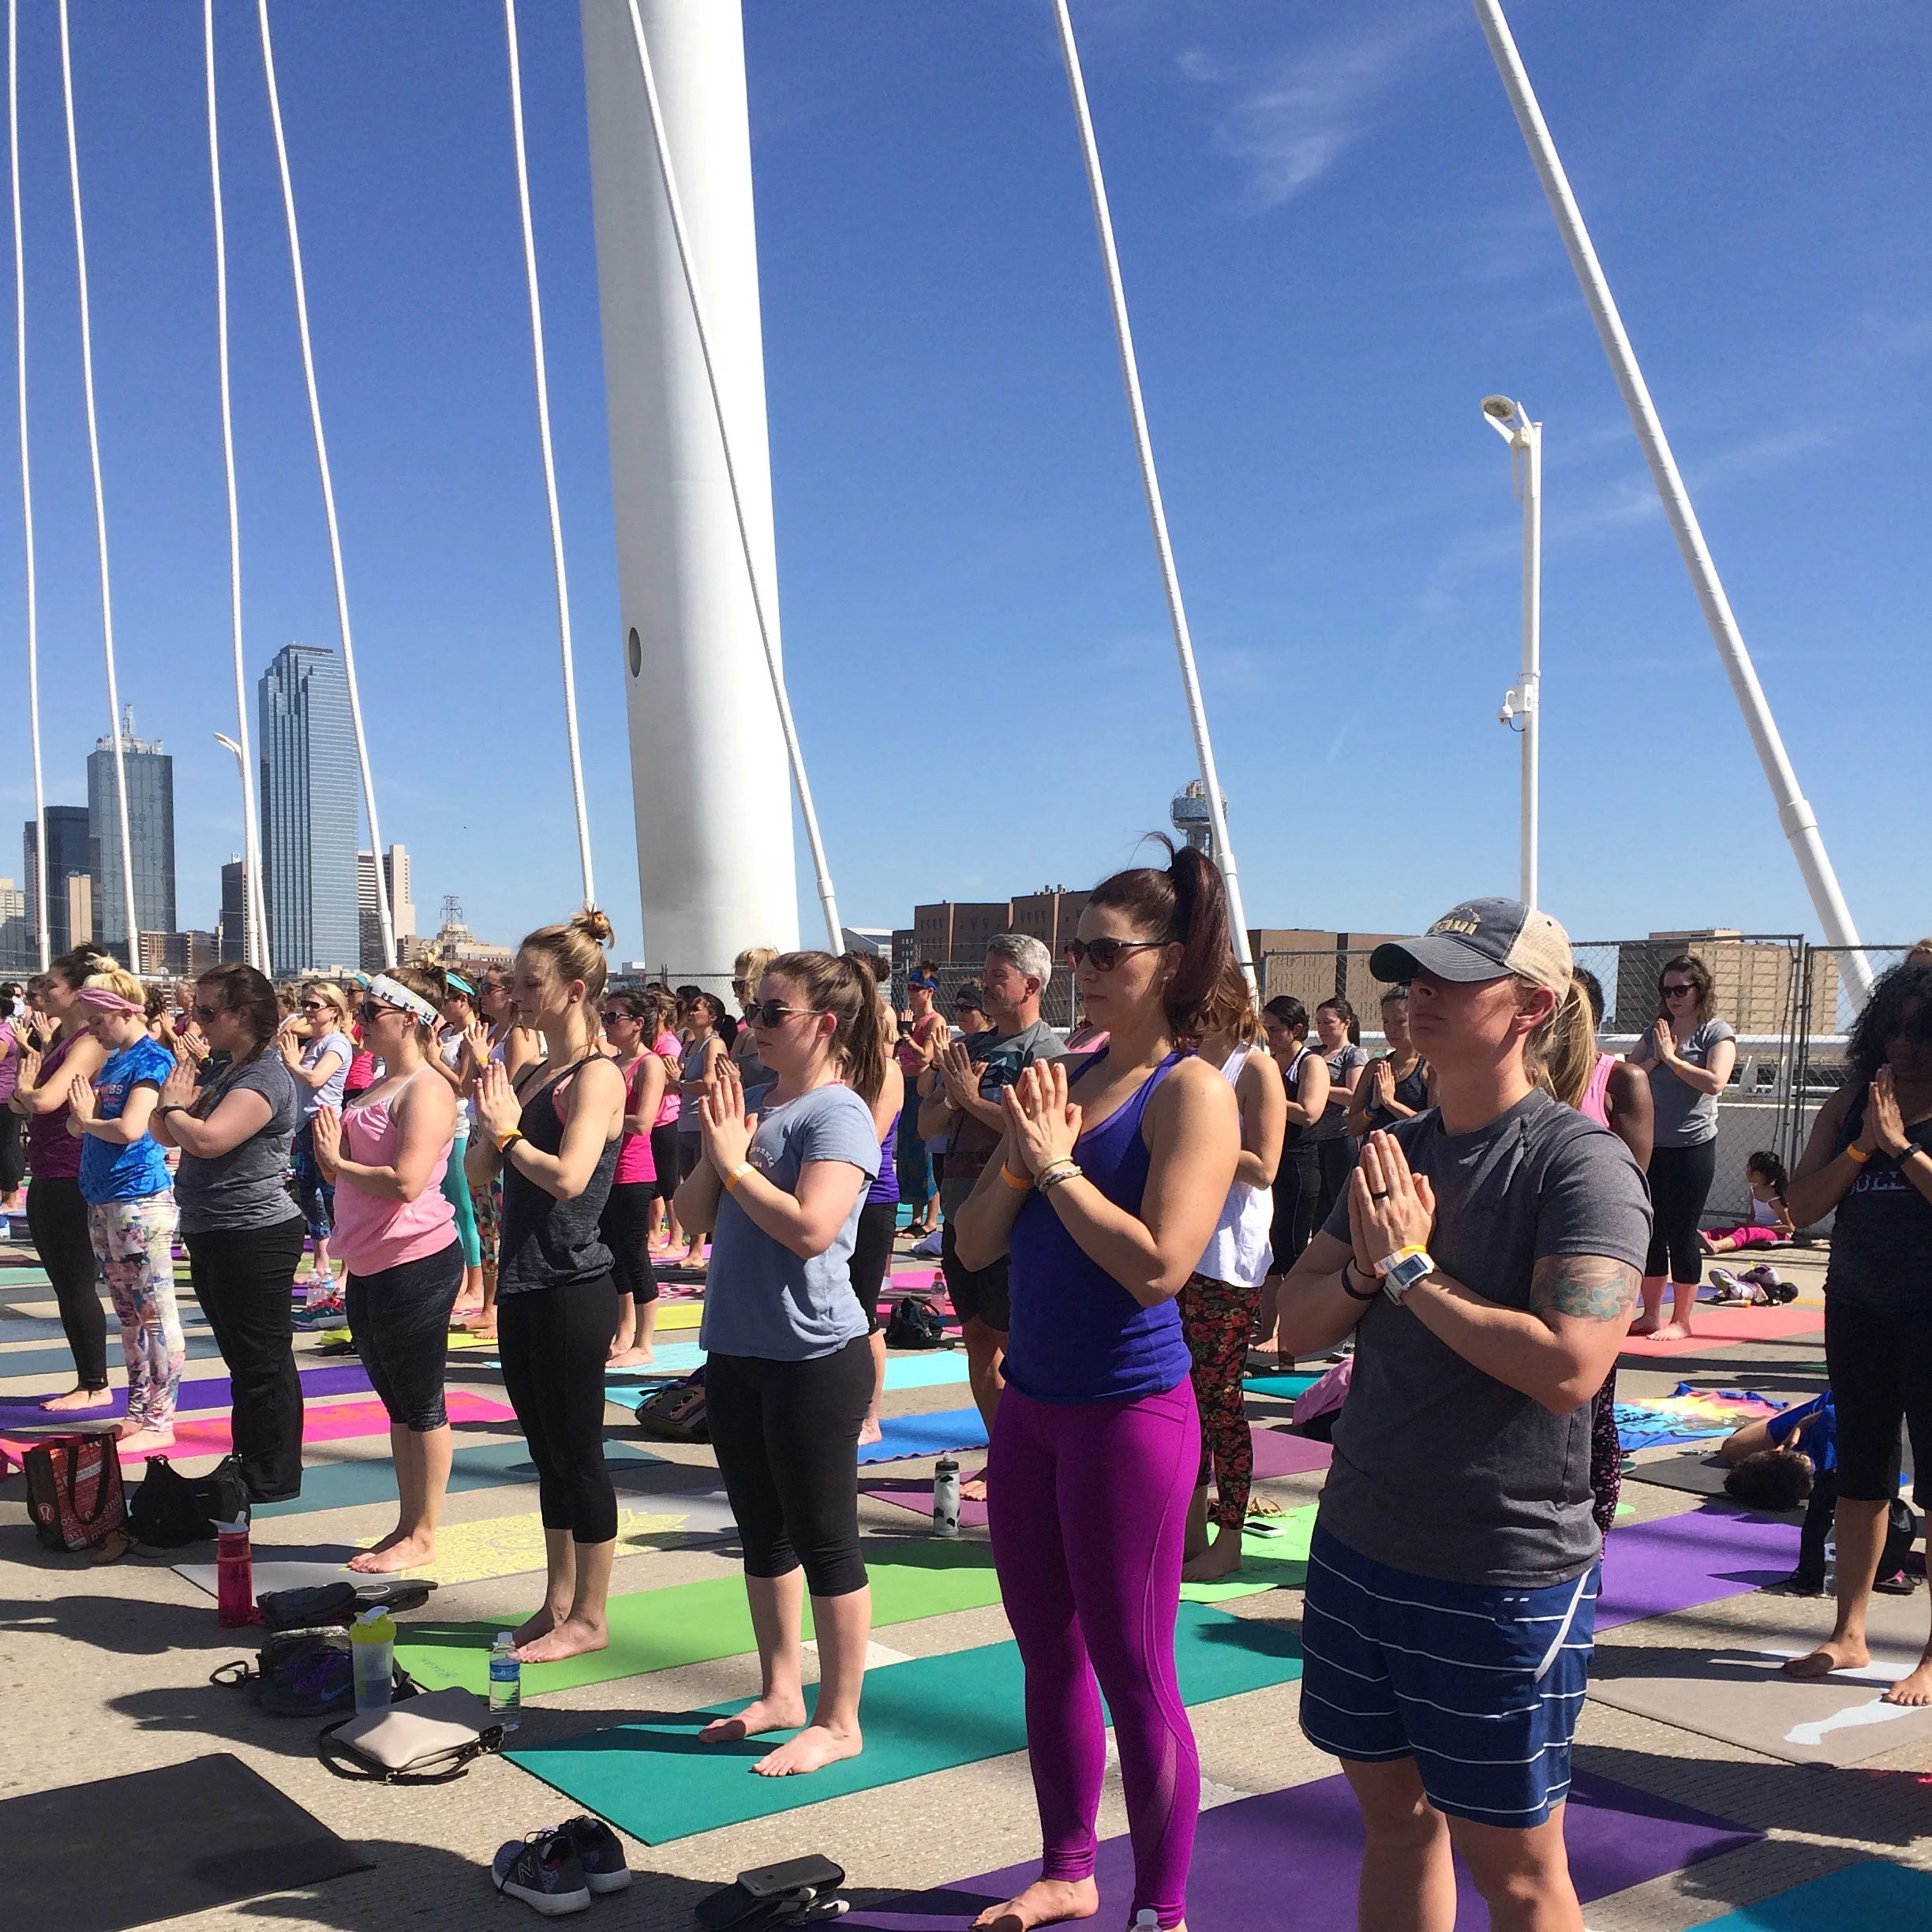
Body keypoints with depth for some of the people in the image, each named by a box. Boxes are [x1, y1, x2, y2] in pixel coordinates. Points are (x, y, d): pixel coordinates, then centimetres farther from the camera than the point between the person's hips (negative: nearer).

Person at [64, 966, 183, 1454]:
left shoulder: (153, 1059, -11)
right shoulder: (112, 1061, 15)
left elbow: (130, 1129, -22)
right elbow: (77, 1125, 15)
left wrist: (87, 1120, -4)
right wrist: (81, 1117, -8)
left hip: (140, 1198, -9)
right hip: (103, 1201, 9)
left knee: (155, 1313, -3)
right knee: (129, 1313, 15)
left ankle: (159, 1422, 1)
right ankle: (137, 1411, 23)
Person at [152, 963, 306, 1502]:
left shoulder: (267, 1076, -18)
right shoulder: (225, 1072, 13)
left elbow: (207, 1139, -32)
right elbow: (169, 1137, 16)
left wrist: (174, 1105, -13)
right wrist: (174, 1103, -5)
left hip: (253, 1236, -10)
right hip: (214, 1236, 10)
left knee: (262, 1360, 0)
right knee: (242, 1357, 19)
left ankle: (273, 1477, 9)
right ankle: (248, 1463, 30)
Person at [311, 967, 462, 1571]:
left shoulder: (426, 1090, -15)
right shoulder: (378, 1087, 15)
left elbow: (405, 1182, -26)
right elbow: (355, 1168, 21)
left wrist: (339, 1161, -12)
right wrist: (331, 1150, -1)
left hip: (416, 1265, -10)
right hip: (370, 1266, 10)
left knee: (420, 1405, 1)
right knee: (396, 1403, 17)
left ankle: (421, 1537, 9)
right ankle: (405, 1527, 27)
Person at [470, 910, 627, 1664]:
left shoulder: (596, 1076, -12)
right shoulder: (527, 1074, 11)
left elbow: (568, 1178, -24)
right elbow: (478, 1171, 10)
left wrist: (510, 1130, -11)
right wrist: (490, 1116, -7)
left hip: (573, 1285, -8)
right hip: (522, 1283, 8)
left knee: (578, 1453, 1)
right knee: (547, 1452, 16)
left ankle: (589, 1617, 12)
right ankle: (558, 1603, 27)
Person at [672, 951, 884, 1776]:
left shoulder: (839, 1113, -13)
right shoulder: (751, 1101, 9)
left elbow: (810, 1227, -26)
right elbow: (692, 1217, 8)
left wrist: (736, 1161, -17)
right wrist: (715, 1149, -8)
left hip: (813, 1357, -8)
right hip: (736, 1349, 8)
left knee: (822, 1539, 2)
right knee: (762, 1532, 18)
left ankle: (838, 1720, 15)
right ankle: (779, 1693, 33)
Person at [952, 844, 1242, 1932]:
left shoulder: (1191, 1089, -12)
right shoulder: (1064, 1079, 8)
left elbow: (1159, 1265, -23)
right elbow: (977, 1244, 6)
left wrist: (1057, 1164, -17)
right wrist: (1020, 1157, -10)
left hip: (1130, 1408, -7)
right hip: (1034, 1400, 7)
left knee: (1132, 1671, 3)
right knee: (1049, 1652, 18)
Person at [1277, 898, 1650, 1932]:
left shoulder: (1581, 1161, -16)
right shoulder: (1397, 1151, 6)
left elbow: (1567, 1366, -27)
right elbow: (1299, 1325, 6)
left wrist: (1412, 1267, -20)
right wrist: (1363, 1269, -14)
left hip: (1501, 1575, -6)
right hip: (1359, 1542, 6)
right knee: (1394, 1812, 18)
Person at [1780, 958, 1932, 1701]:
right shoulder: (1849, 1105, 6)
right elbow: (1801, 1205, 0)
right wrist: (1862, 1146, -10)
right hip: (1857, 1306, 5)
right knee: (1860, 1473, 13)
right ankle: (1848, 1634, 24)